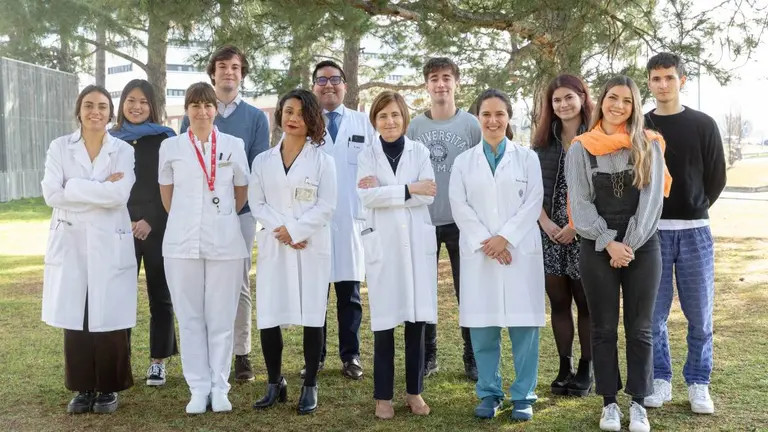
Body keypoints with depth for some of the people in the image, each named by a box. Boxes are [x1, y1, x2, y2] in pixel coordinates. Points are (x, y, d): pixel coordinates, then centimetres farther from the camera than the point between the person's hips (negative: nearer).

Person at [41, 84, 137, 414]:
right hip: (70, 244, 1)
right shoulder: (59, 147, 5)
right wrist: (100, 189, -11)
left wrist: (74, 189, -11)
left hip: (110, 245, -1)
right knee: (75, 319, 4)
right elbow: (51, 194, -8)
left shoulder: (123, 150, 2)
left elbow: (119, 195, -13)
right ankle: (83, 388, 17)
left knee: (109, 320, -1)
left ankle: (108, 388, 14)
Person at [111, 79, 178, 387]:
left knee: (160, 295, 4)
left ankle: (158, 361, 13)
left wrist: (151, 221, -11)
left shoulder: (165, 139, 2)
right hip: (121, 228, 2)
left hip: (158, 228, -2)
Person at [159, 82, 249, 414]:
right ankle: (199, 388, 12)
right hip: (182, 243, 1)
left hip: (224, 242, 0)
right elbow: (166, 195, 15)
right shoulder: (170, 147, 4)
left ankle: (220, 387, 13)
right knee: (190, 317, 4)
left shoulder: (234, 145, 3)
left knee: (221, 318, 4)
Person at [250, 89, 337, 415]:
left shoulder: (322, 160, 4)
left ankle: (310, 386, 11)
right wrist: (281, 230, -12)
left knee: (312, 316, 0)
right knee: (268, 316, -1)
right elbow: (257, 204, 4)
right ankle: (275, 383, 16)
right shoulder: (263, 161, 11)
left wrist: (295, 231, -13)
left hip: (312, 247, -2)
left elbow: (326, 206, -4)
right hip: (273, 247, 2)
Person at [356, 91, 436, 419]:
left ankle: (414, 391, 17)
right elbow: (367, 197, -10)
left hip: (417, 242, 1)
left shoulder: (420, 152, 8)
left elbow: (428, 194, -6)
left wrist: (384, 191, -12)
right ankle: (383, 395, 9)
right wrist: (408, 189, -14)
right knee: (384, 321, -2)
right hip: (383, 243, -1)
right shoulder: (367, 156, 6)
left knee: (416, 320, 4)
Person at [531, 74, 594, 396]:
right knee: (558, 302, 8)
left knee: (586, 303, 2)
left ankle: (585, 370, 15)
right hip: (549, 233, 4)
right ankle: (564, 368, 19)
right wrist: (545, 222, -4)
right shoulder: (543, 141, 11)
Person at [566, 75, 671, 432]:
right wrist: (609, 242, -12)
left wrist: (629, 245, -11)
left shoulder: (649, 146, 4)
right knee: (603, 329, 6)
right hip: (597, 248, 0)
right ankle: (609, 402, 15)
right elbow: (580, 203, -3)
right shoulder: (581, 148, 2)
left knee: (639, 329, 5)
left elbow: (652, 200, -3)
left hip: (643, 247, 0)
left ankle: (638, 403, 14)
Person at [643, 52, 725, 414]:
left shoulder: (703, 125, 4)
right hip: (652, 232, 0)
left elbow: (716, 177, 7)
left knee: (699, 314, 4)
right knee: (654, 313, 3)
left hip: (695, 231, 0)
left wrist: (693, 208, 8)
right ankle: (659, 380, 16)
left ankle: (698, 383, 17)